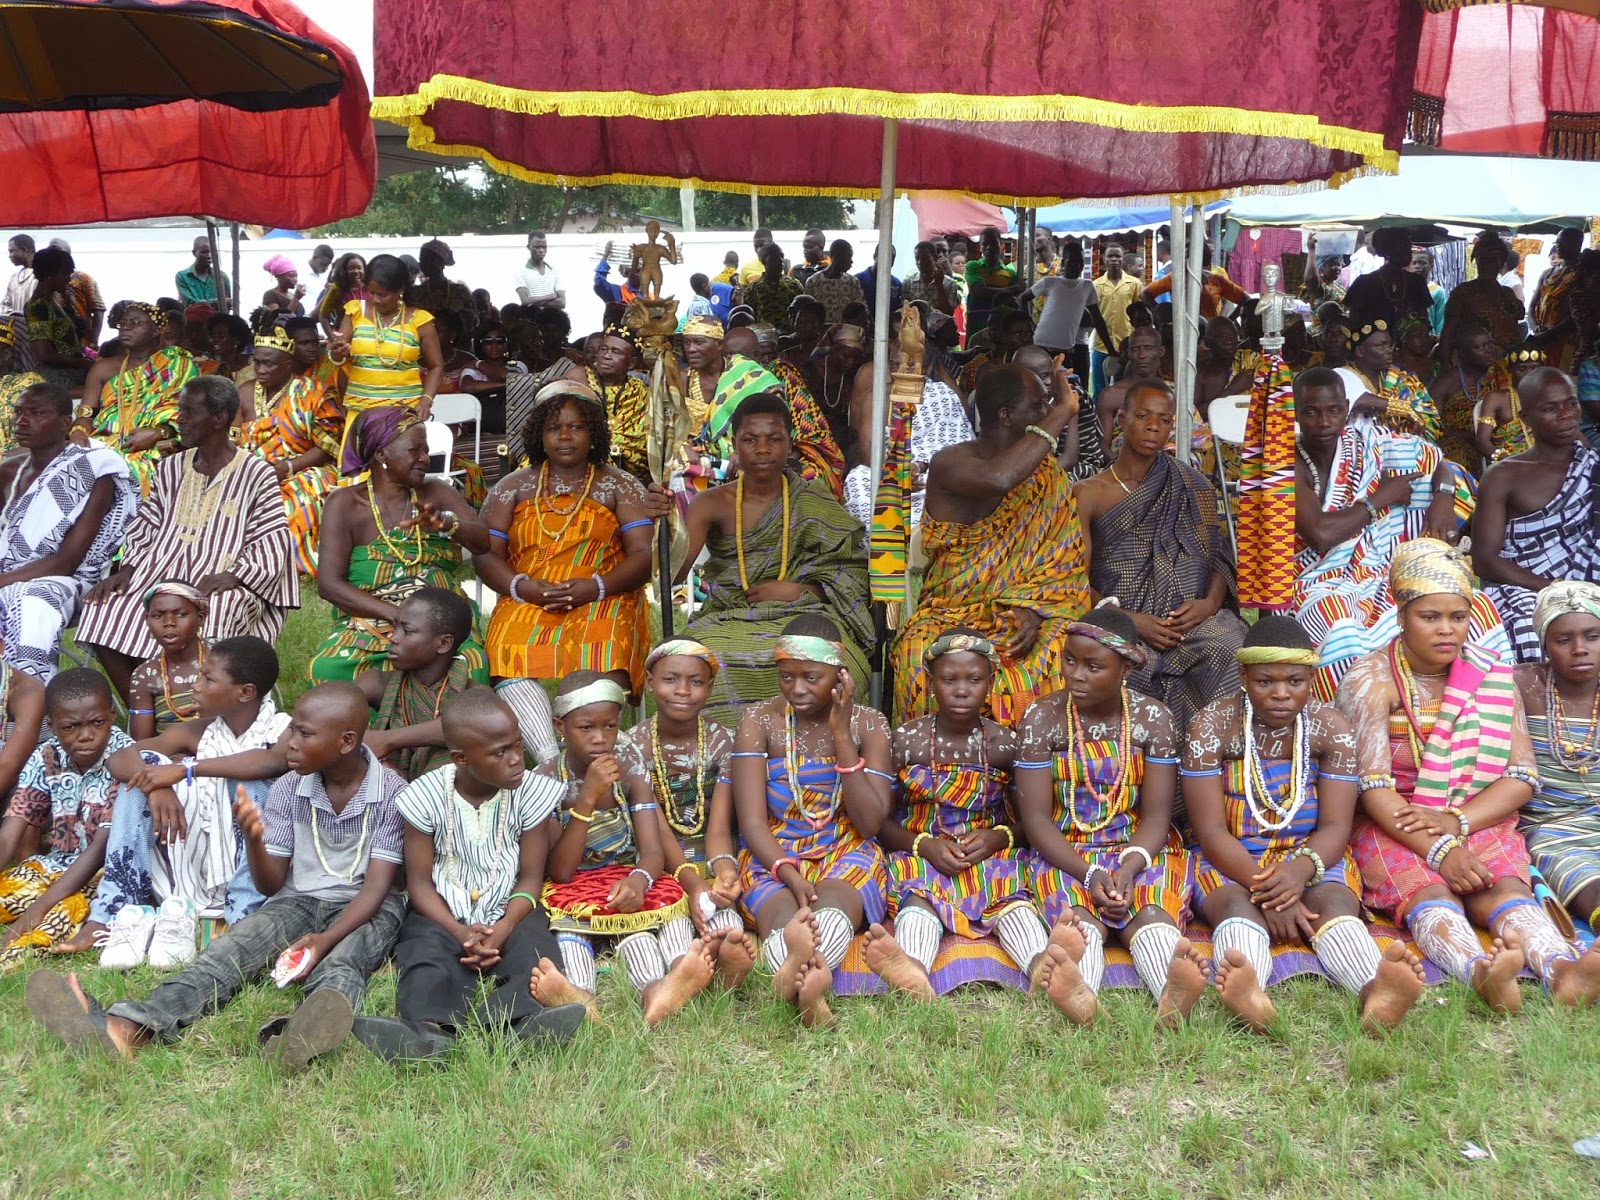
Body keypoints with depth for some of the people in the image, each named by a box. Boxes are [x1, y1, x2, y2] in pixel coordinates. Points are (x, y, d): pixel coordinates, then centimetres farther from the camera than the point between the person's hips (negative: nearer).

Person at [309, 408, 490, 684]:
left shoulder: (437, 493, 11)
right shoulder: (344, 503, 2)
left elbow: (483, 542, -4)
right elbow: (329, 584, -8)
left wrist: (447, 524, -27)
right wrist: (399, 615, -20)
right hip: (366, 626, -1)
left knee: (471, 665, -33)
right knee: (328, 669, -33)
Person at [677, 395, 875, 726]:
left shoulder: (814, 502, 7)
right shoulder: (713, 504, 3)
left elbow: (854, 574, 6)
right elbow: (674, 572, -11)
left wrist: (797, 590, -9)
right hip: (729, 621, 0)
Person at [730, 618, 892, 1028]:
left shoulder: (868, 724, 5)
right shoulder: (759, 721, 2)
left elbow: (869, 824, -5)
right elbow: (752, 822, -7)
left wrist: (842, 736, -10)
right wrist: (790, 874, -27)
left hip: (847, 854, 0)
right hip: (774, 856, 0)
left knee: (833, 903, -39)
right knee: (784, 912, -38)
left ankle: (797, 977, -74)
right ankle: (811, 987, -73)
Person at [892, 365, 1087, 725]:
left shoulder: (1046, 473, 9)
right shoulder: (948, 463, -8)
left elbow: (1064, 560, 4)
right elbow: (998, 479, -32)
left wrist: (1033, 611, -17)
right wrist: (1062, 412, -22)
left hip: (1019, 615, 3)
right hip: (947, 618, -3)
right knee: (921, 656, -35)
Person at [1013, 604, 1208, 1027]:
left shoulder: (1153, 719, 2)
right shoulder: (1041, 719, -1)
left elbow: (1156, 816, -2)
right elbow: (1036, 819, -6)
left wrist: (1128, 868, -23)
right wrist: (1089, 874, -22)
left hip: (1139, 848, 1)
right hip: (1064, 852, -1)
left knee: (1151, 908, -33)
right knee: (1077, 915, -34)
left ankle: (1172, 994, -64)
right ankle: (1081, 993, -66)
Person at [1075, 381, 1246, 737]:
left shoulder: (1193, 488, 19)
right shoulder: (1088, 494, 10)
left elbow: (1219, 559, 13)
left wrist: (1209, 603, -9)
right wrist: (1128, 620, -12)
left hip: (1189, 617, 2)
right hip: (1119, 624, -2)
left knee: (1233, 652, -30)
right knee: (1140, 662, -36)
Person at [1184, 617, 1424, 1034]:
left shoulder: (1331, 727, -1)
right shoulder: (1212, 725, -6)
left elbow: (1336, 827, -6)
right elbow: (1211, 831, -11)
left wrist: (1301, 869, -29)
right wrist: (1265, 888, -27)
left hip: (1312, 856, 2)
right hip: (1230, 860, -1)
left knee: (1334, 901, -31)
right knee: (1238, 904, -34)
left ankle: (1376, 991, -62)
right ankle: (1248, 993, -67)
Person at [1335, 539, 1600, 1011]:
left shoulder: (1491, 678, 6)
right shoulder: (1371, 681, -5)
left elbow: (1522, 776, 0)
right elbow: (1373, 787, -14)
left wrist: (1457, 822, -17)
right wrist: (1437, 850, -26)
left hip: (1477, 822, 3)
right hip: (1393, 827, -3)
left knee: (1506, 886, -28)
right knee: (1428, 892, -32)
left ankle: (1561, 971, -56)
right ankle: (1479, 973, -61)